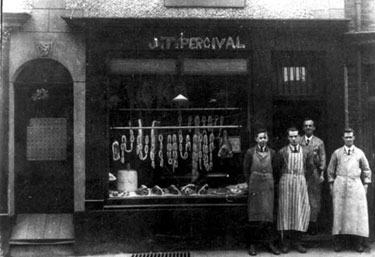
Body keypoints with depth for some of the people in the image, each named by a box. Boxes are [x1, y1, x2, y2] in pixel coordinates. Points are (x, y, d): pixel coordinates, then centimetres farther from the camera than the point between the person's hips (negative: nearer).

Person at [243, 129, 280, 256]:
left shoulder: (272, 153, 6)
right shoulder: (250, 152, 0)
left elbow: (274, 170, 12)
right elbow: (246, 170, 5)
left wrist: (270, 182, 7)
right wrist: (251, 184, 4)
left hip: (268, 187, 2)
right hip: (255, 187, -1)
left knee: (268, 214, 2)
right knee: (254, 215, 2)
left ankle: (270, 243, 9)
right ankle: (252, 244, 8)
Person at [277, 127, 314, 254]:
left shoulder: (306, 152, 6)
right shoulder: (282, 152, 1)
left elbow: (310, 167, 16)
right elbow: (278, 167, 8)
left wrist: (300, 175, 12)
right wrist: (286, 175, 5)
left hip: (301, 182, 2)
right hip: (286, 182, -2)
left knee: (300, 211, 1)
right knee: (285, 211, 0)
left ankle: (297, 241, 10)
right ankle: (285, 242, 8)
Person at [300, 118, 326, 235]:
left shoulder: (319, 142, 7)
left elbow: (323, 158, 4)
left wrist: (322, 174, -3)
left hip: (314, 173, -1)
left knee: (314, 199, 0)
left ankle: (313, 223, 6)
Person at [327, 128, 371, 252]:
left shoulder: (359, 153, 8)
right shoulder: (337, 153, 8)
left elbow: (366, 170, 13)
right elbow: (330, 170, 12)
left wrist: (365, 185, 6)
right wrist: (331, 185, 6)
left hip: (356, 184, 0)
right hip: (340, 184, 0)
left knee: (358, 213, -3)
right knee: (339, 212, -2)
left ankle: (359, 243, 3)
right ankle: (338, 242, 4)